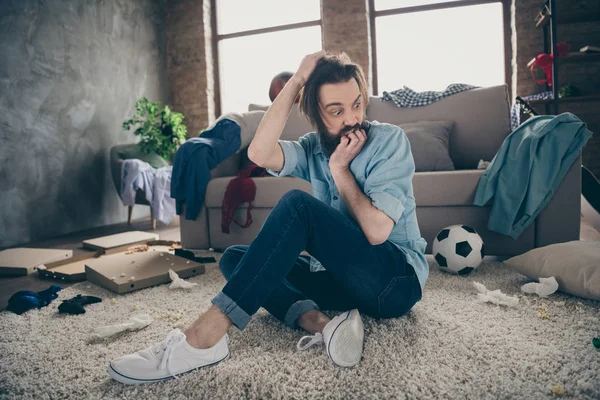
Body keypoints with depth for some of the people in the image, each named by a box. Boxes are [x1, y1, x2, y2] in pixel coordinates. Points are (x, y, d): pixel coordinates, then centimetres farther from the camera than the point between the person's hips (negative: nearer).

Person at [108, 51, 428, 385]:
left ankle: (205, 337, -31)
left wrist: (339, 168, -12)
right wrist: (296, 81, -13)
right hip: (348, 279, 6)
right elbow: (260, 153, -18)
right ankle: (317, 321, -27)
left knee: (298, 205, -28)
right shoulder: (313, 148, 5)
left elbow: (377, 231, -20)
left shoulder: (389, 139, -8)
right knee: (234, 258, -4)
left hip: (397, 280, -5)